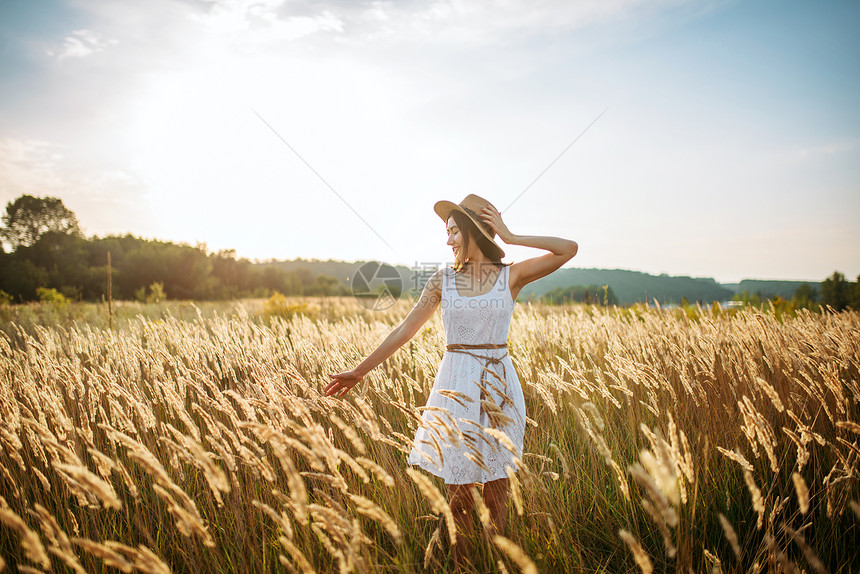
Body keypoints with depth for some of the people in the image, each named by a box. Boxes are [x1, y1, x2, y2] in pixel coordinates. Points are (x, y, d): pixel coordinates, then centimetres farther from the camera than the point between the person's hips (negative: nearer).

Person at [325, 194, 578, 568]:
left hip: (498, 386, 0)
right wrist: (360, 371, 6)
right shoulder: (443, 280, 4)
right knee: (459, 491, 5)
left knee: (496, 491, 7)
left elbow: (569, 249, -9)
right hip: (456, 385, 1)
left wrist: (512, 238, -7)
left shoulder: (511, 276, 1)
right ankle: (461, 566, 23)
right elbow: (404, 331, 5)